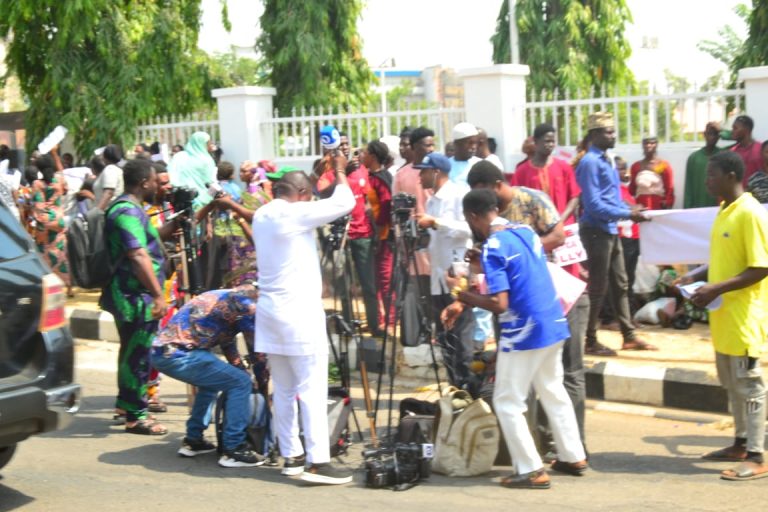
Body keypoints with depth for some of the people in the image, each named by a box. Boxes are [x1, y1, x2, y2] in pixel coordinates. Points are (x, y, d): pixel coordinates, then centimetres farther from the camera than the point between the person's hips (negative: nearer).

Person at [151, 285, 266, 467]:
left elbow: (228, 345, 31)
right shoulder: (246, 300, -4)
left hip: (160, 351, 10)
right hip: (178, 355, -10)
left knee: (213, 380, 31)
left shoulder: (228, 297, 25)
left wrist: (247, 374, 33)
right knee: (241, 383, -5)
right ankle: (233, 449, -1)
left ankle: (193, 440, 31)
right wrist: (262, 382, 13)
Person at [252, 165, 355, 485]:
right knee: (312, 390, -7)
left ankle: (291, 456, 15)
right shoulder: (295, 214, -12)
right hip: (298, 313, -8)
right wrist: (339, 170, 6)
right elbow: (344, 202, -11)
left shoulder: (261, 216, 12)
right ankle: (318, 462, -9)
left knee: (283, 391, 11)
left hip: (270, 312, 8)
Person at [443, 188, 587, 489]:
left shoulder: (492, 248, -16)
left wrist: (464, 296, -7)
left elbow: (499, 304, -22)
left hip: (524, 334, -8)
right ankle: (573, 457, 28)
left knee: (507, 402, 2)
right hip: (554, 326, 8)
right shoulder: (526, 232, 8)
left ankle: (531, 471, 2)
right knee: (554, 392, 21)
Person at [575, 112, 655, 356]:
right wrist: (627, 214, -22)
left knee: (619, 284, 15)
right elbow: (593, 204, -24)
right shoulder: (590, 162, -18)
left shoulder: (605, 160, 12)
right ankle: (590, 342, 8)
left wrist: (630, 210, 4)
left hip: (610, 230, 10)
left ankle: (629, 336, 23)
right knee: (597, 287, -2)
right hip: (596, 231, -10)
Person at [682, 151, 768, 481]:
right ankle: (741, 444, 28)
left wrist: (716, 289, -23)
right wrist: (697, 278, 7)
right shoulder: (724, 210, 11)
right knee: (731, 384, 16)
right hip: (723, 314, 9)